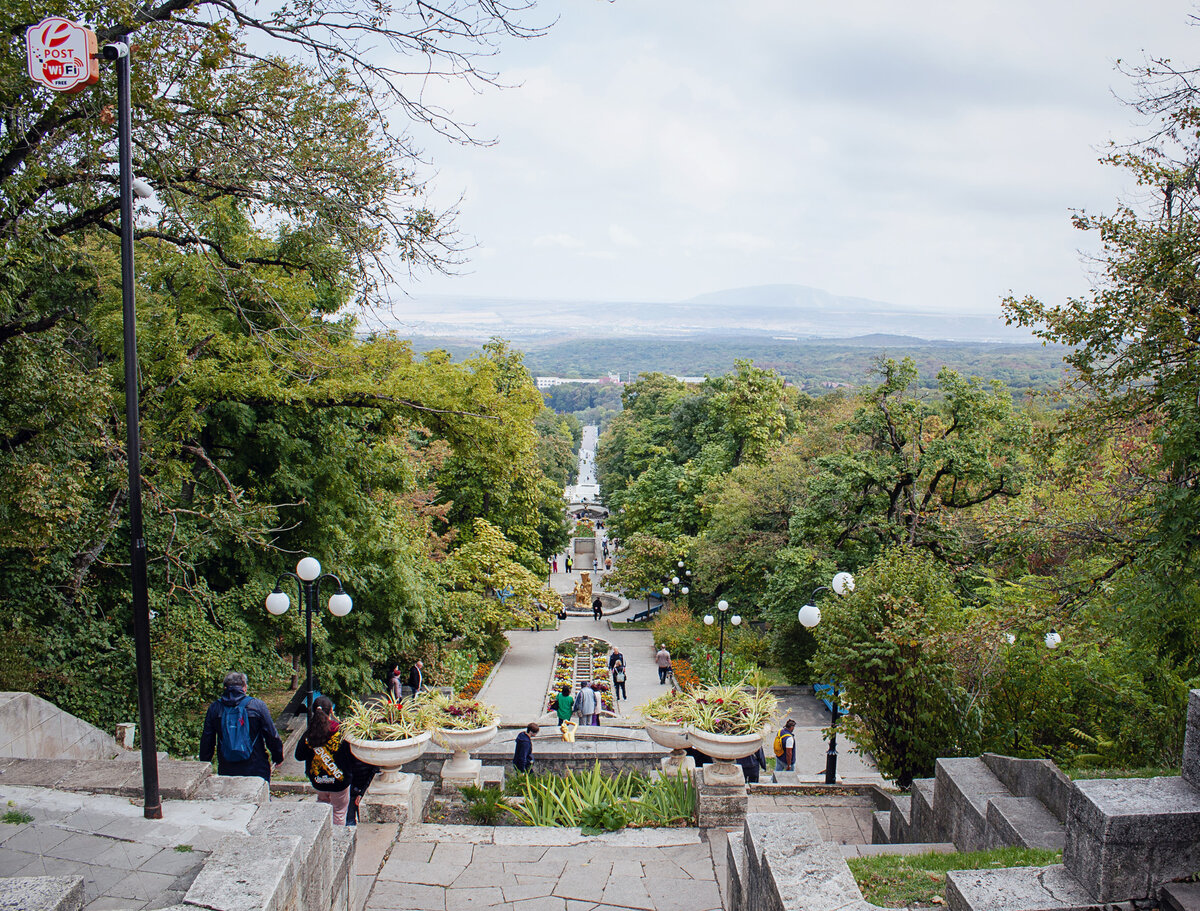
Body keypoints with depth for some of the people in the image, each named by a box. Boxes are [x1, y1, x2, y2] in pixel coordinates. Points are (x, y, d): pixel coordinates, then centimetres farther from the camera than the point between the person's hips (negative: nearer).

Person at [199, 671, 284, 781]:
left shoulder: (214, 708, 0)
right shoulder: (258, 706, -8)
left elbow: (206, 740, 6)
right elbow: (272, 736, -4)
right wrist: (278, 758, 11)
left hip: (226, 772, 2)